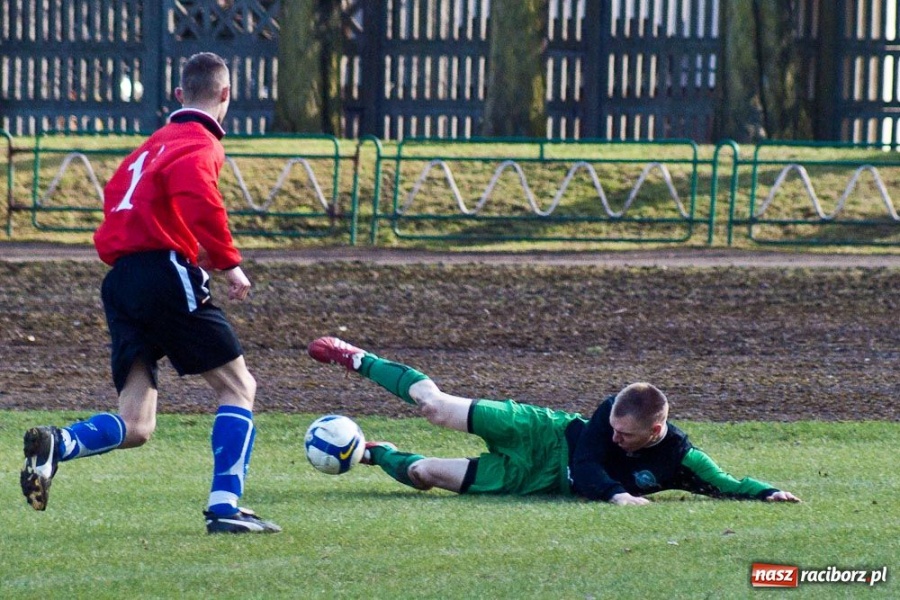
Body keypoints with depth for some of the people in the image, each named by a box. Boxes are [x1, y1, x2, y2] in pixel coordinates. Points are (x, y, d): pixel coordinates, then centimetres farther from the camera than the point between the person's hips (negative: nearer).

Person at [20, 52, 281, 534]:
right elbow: (199, 202, -22)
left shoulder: (156, 142, 25)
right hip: (167, 274, -8)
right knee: (238, 386, 4)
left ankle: (57, 444, -23)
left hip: (121, 280, 8)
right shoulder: (199, 143, -2)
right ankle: (224, 507, -6)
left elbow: (116, 193, 27)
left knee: (134, 427, 4)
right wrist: (229, 263, -15)